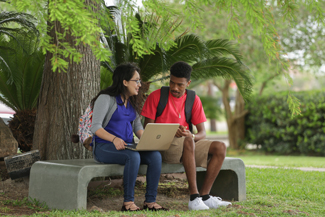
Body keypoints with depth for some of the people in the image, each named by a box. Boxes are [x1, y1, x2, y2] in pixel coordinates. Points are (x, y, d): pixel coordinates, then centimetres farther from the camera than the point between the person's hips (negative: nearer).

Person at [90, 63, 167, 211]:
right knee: (133, 156, -36)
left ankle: (150, 201, -17)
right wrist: (114, 139, -32)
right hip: (104, 147, -7)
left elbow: (137, 126, 14)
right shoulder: (106, 98, -8)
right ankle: (128, 202, -27)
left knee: (155, 156, -20)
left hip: (127, 146, 7)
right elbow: (95, 127, -15)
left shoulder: (132, 101, 16)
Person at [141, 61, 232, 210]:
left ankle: (204, 196, -22)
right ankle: (193, 197, -40)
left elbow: (202, 133, 4)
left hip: (188, 143, 5)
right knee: (188, 142, -38)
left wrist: (191, 136, -22)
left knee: (220, 147, -19)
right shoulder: (156, 96, -2)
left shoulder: (194, 100, 7)